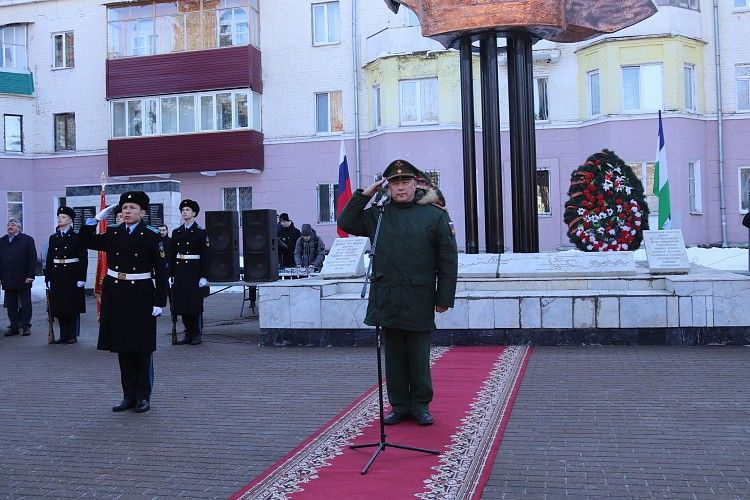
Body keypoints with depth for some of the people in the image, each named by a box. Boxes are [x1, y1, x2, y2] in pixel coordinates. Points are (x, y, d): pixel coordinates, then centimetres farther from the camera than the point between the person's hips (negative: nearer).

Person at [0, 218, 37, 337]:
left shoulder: (27, 240, 0)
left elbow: (33, 259, -4)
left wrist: (30, 276, -11)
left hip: (23, 280, -4)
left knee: (25, 305, 2)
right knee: (11, 305, 7)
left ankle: (26, 326, 10)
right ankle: (14, 327, 14)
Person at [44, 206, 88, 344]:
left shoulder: (77, 237, -3)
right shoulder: (53, 238, 11)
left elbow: (83, 259, -7)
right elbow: (49, 259, 10)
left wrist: (81, 278, -12)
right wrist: (48, 278, 6)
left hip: (72, 275, -5)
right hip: (57, 276, 5)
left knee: (73, 306, 1)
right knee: (59, 307, 7)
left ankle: (72, 335, 9)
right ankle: (63, 335, 16)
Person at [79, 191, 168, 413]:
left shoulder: (152, 236, -5)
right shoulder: (113, 234, 7)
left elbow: (161, 271, -8)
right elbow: (86, 241, 17)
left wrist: (159, 302, -12)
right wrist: (97, 218, 5)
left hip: (141, 297, -4)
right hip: (116, 295, 4)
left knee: (142, 349, 4)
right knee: (123, 348, 10)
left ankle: (143, 396, 15)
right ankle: (129, 395, 20)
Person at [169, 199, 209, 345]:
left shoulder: (201, 232, -2)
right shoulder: (176, 232, 11)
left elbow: (205, 255, -6)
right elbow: (172, 255, 12)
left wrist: (204, 276, -11)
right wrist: (171, 274, 6)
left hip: (194, 271, -5)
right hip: (180, 271, 5)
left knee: (195, 303, -3)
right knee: (182, 303, 5)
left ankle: (197, 335, 6)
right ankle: (188, 334, 14)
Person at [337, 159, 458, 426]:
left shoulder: (435, 215, 1)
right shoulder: (377, 215, 9)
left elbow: (448, 259, 1)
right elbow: (346, 223, 14)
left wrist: (444, 298, -2)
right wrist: (364, 194, 5)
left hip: (419, 300, -2)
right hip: (387, 300, 3)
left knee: (419, 357, 6)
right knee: (394, 356, 10)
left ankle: (420, 406, 20)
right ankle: (399, 406, 21)